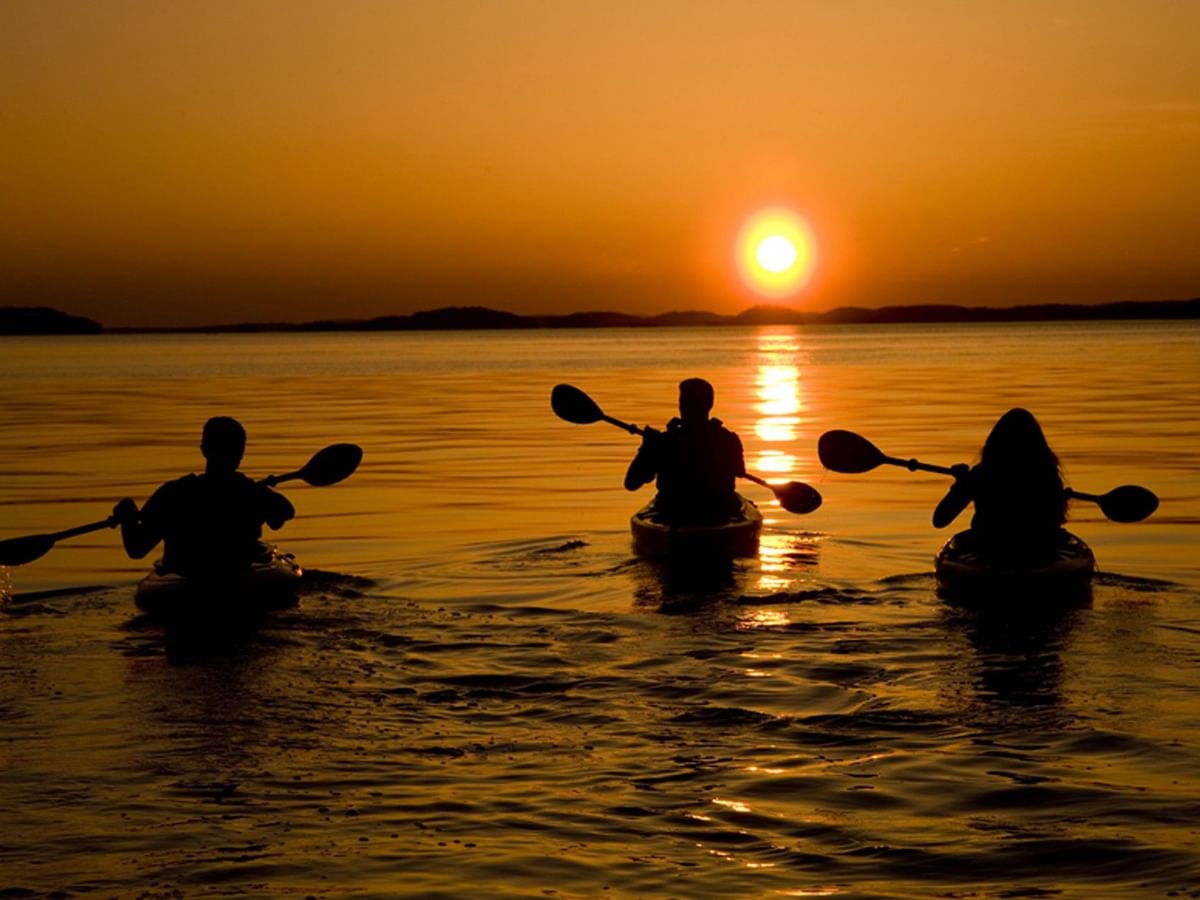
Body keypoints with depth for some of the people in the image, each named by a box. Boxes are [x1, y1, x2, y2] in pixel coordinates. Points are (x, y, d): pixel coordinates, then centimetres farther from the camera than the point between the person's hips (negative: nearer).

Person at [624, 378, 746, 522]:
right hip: (719, 514, 1)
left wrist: (647, 447, 4)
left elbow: (631, 483, -9)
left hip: (674, 516, 0)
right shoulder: (728, 440, -11)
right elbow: (741, 472, 12)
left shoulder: (664, 442, -16)